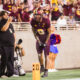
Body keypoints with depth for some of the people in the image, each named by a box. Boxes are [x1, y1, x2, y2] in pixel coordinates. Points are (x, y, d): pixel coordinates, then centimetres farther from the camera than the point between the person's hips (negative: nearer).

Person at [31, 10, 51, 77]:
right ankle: (42, 67, 25)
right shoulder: (33, 22, -14)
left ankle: (46, 71, -4)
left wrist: (46, 42, -14)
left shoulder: (46, 21, -23)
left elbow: (49, 33, -12)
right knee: (39, 54, 1)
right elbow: (35, 32, 0)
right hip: (39, 39, 3)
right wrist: (38, 41, -6)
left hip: (46, 39, -3)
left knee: (46, 55, -6)